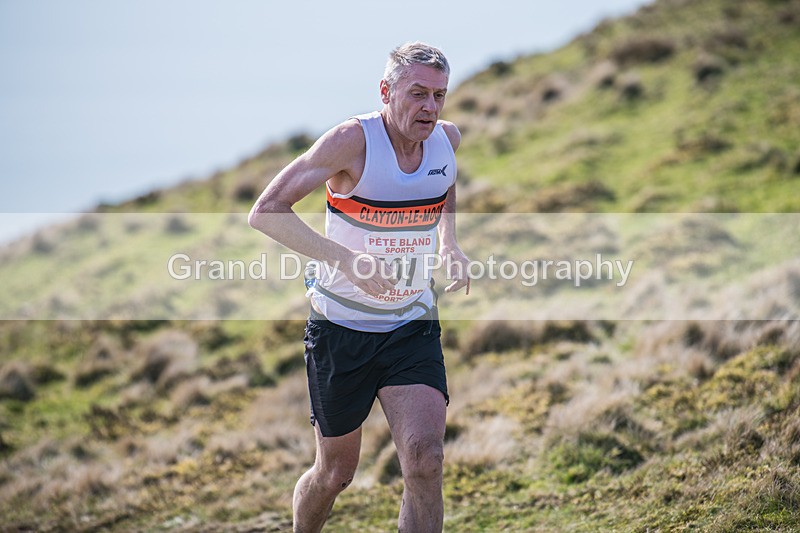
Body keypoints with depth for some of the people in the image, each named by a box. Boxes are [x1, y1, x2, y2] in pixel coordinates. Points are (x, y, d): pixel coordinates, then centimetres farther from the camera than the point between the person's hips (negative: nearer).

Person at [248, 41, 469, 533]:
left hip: (413, 326, 3)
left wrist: (449, 243, 5)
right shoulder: (354, 141, -19)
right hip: (341, 329, -3)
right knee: (336, 473, 11)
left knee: (425, 460, -17)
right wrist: (349, 260, -31)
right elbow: (266, 212, -22)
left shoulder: (448, 139, -3)